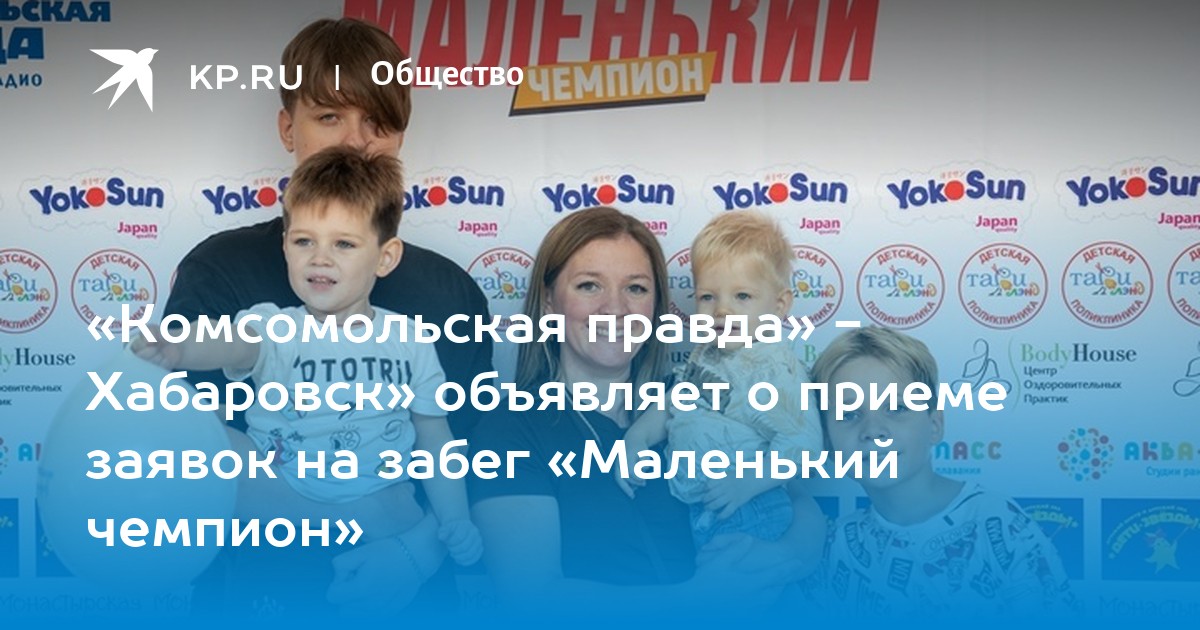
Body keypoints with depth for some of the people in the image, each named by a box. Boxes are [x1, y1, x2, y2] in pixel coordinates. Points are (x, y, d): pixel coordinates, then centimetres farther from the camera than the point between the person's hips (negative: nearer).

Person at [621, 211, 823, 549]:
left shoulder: (776, 370, -19)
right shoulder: (708, 353, 7)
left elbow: (803, 444, -24)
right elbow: (670, 408, 17)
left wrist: (749, 482, -27)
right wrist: (634, 440, 3)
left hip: (743, 516, -7)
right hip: (685, 503, 8)